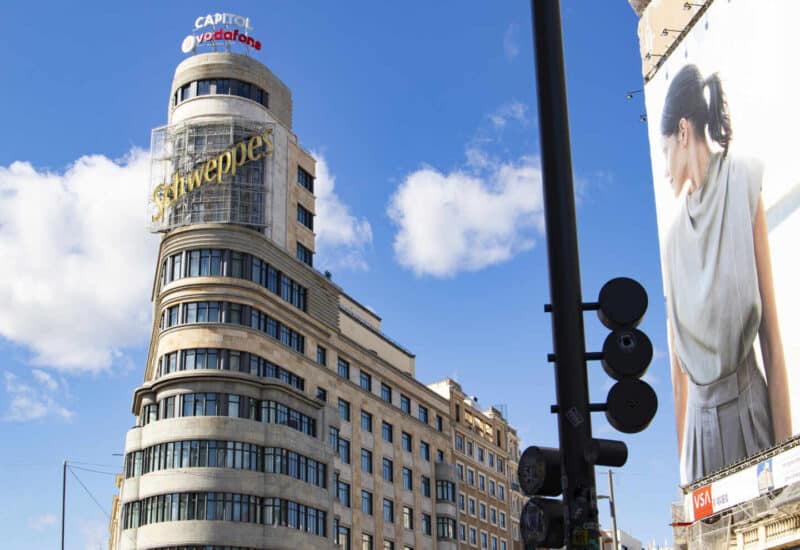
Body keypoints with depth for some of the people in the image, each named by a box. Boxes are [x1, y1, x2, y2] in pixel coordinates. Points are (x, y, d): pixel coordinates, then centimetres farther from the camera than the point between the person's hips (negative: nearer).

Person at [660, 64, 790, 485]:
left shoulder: (743, 186, -4)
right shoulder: (672, 238, 9)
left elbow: (771, 334, -6)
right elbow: (677, 369, 11)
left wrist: (786, 453, -7)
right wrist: (680, 468, 12)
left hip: (751, 412, -4)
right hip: (699, 422, 4)